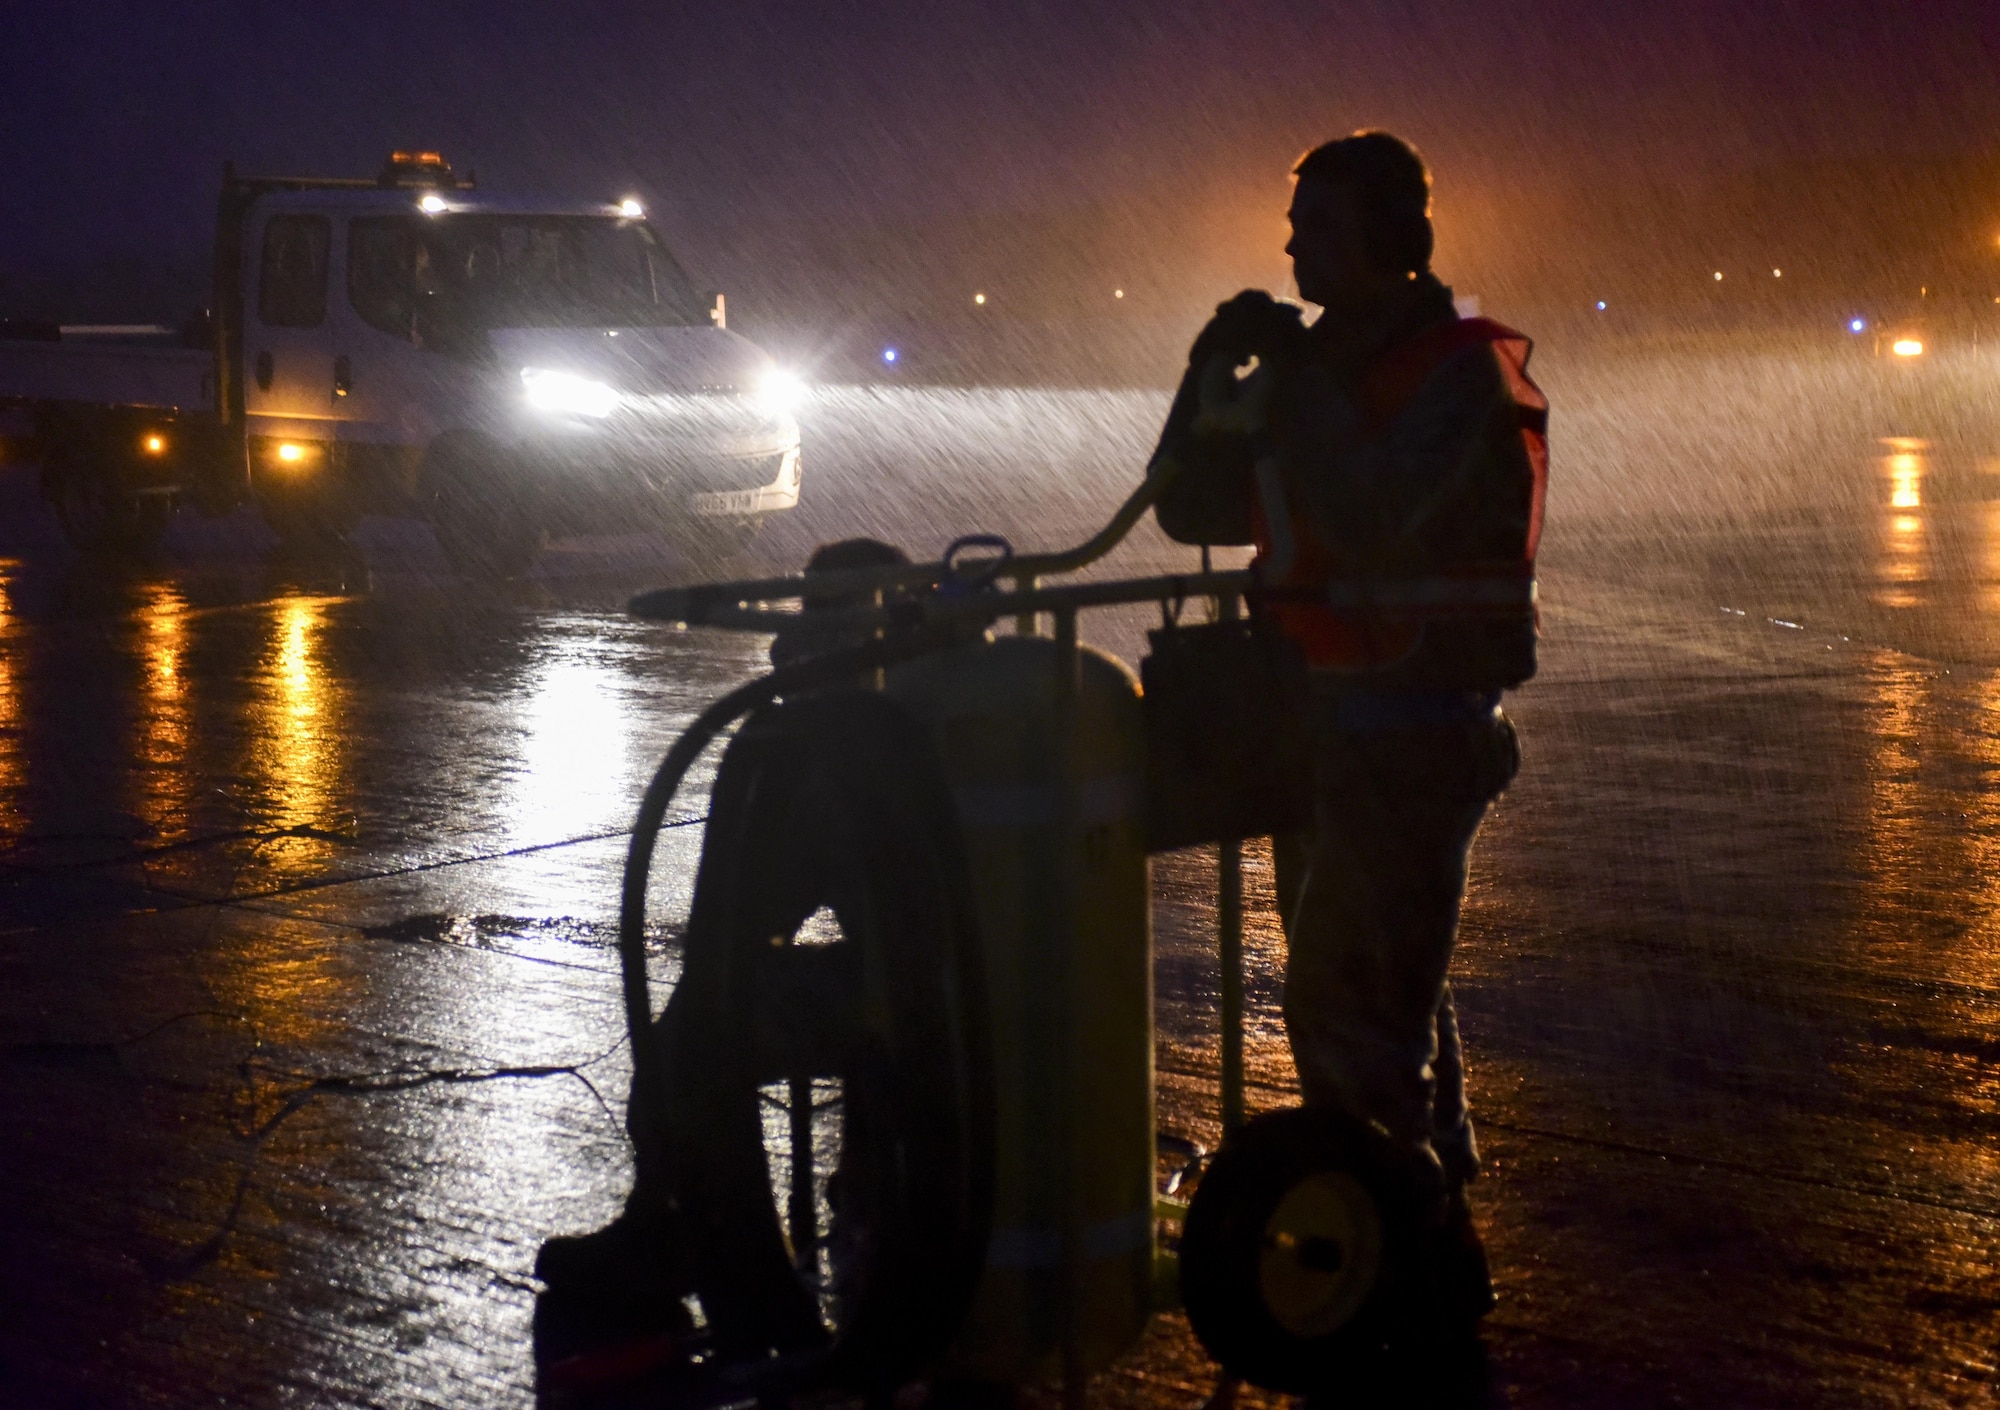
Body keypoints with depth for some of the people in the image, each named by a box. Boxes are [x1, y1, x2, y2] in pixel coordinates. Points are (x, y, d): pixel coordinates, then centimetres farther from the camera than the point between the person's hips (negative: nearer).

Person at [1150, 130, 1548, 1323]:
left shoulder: (1466, 374, -14)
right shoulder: (1309, 365, 11)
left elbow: (1371, 522, -28)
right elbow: (1197, 510, 6)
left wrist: (1298, 380, -24)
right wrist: (1216, 374, -8)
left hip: (1419, 733, -9)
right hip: (1322, 720, 9)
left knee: (1350, 1011, -13)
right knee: (1385, 997, 17)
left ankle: (1419, 1259, -5)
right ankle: (1440, 1244, 29)